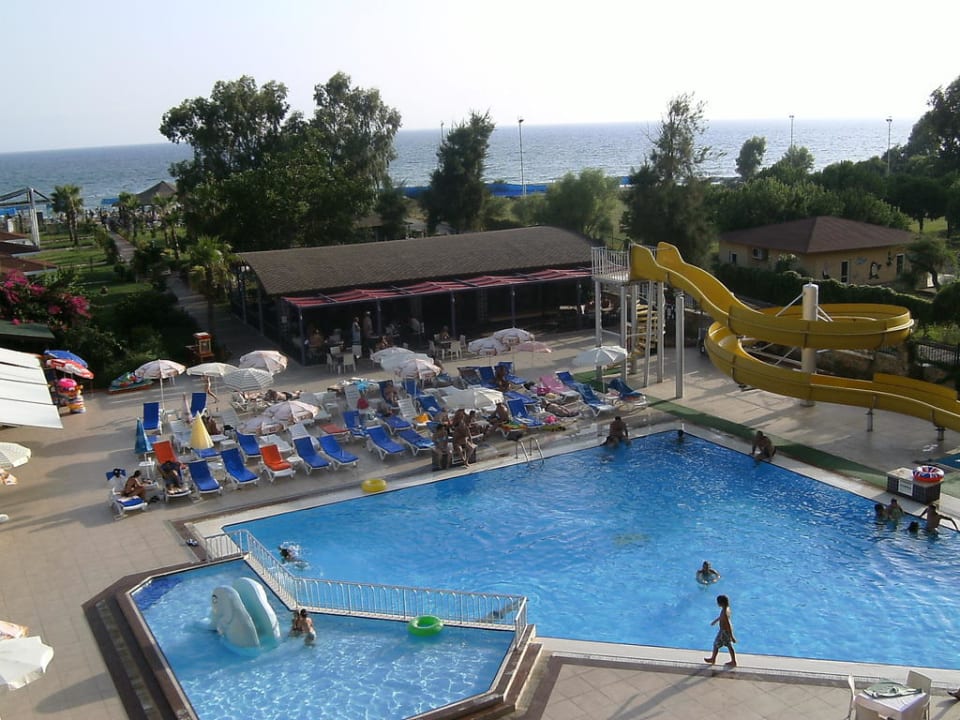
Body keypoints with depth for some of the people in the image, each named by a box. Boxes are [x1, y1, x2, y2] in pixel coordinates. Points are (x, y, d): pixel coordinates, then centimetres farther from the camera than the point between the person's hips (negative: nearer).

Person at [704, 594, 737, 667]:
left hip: (724, 631, -8)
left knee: (716, 644, 14)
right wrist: (715, 620, 30)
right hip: (727, 629, 8)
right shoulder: (727, 608, -6)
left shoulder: (724, 613, -34)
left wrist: (732, 637, -25)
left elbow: (728, 625, -30)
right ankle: (733, 662, 32)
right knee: (729, 646, 21)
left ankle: (713, 659, 35)